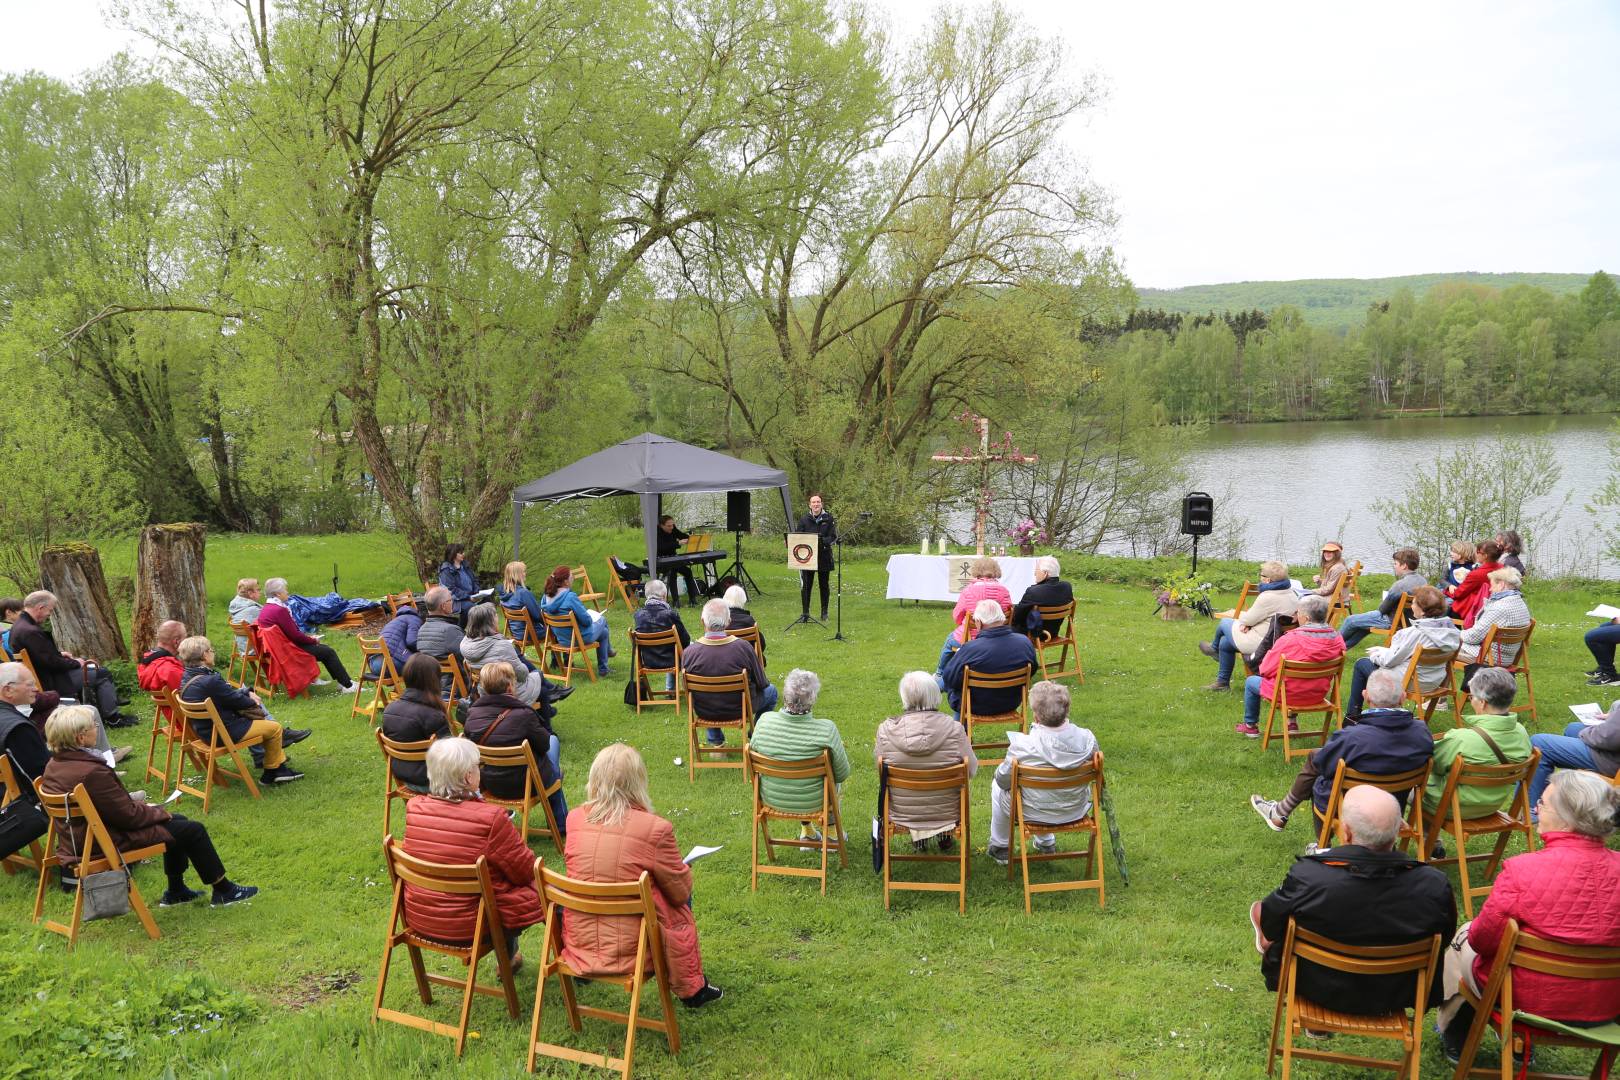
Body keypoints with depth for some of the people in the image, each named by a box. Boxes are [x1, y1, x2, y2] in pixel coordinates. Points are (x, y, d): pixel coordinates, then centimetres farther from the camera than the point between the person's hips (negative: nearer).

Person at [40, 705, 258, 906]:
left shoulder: (54, 765, -2)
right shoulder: (91, 772, -31)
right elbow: (129, 815, -23)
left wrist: (142, 807, 7)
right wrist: (159, 813, -5)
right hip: (109, 843, -10)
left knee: (178, 821, 22)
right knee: (193, 830, 1)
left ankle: (175, 891, 32)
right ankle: (223, 890, 16)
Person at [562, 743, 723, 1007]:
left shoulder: (574, 819, -5)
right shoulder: (655, 828, -18)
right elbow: (681, 891, -6)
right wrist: (684, 870, 16)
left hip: (579, 946, 5)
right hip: (632, 951, -5)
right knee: (682, 904, 23)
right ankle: (691, 990, 33)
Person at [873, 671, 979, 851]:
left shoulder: (886, 729, -19)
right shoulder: (954, 729, -20)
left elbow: (878, 765, -2)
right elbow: (972, 770, -8)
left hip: (902, 815, 1)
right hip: (947, 814, -1)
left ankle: (917, 836, 35)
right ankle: (944, 833, 37)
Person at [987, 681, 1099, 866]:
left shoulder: (1023, 746, -30)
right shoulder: (1087, 739, -20)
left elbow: (1003, 780, -16)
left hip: (1034, 813, -4)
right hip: (1075, 811, 4)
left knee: (998, 787, 28)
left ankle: (1000, 847, 42)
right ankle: (1046, 842, 51)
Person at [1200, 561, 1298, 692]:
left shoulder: (1268, 597, -27)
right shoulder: (1291, 593, 2)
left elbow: (1248, 619, -15)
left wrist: (1241, 617, 9)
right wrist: (1248, 623, -1)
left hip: (1260, 642, -9)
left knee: (1224, 623, 14)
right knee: (1224, 642, 24)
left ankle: (1214, 648, 46)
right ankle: (1222, 681, 35)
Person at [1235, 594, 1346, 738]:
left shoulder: (1290, 640, -26)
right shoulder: (1336, 638, -12)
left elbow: (1266, 669, -18)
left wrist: (1263, 668, 7)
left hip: (1290, 694, -5)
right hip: (1318, 694, 5)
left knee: (1250, 682, 21)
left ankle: (1250, 726, 36)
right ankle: (1291, 722, 39)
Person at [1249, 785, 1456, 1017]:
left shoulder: (1306, 878, -34)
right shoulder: (1436, 886, -29)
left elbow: (1271, 926, -13)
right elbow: (1445, 937, -6)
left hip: (1322, 992, -2)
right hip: (1395, 998, 3)